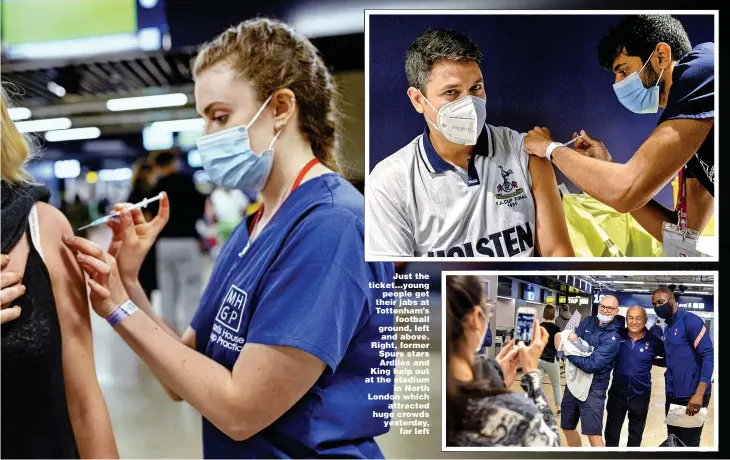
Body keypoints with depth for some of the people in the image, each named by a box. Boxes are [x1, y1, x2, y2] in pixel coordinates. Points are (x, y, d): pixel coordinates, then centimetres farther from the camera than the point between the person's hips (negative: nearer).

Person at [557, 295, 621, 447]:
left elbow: (591, 365, -23)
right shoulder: (587, 322, 4)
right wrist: (573, 341, -22)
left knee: (593, 435, -11)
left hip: (592, 388, -6)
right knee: (567, 428, 18)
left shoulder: (612, 337, -16)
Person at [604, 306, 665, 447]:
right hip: (617, 393, 0)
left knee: (635, 435, 17)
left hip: (640, 395, 0)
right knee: (611, 434, 11)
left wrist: (653, 361, -8)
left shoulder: (653, 341, -9)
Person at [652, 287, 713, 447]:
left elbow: (709, 355, -19)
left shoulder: (690, 321, -12)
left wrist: (699, 393, -26)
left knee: (688, 443, -1)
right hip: (672, 395, 8)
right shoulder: (668, 328, 15)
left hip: (691, 396, -8)